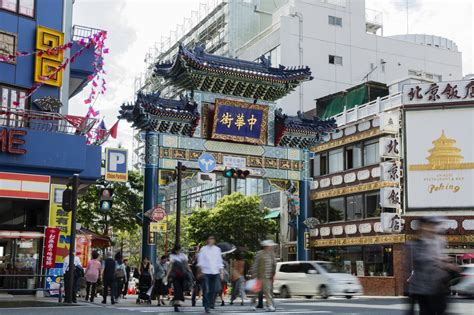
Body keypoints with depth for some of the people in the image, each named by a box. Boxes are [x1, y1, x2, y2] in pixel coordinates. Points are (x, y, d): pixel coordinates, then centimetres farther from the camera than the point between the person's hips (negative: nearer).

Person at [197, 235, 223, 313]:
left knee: (215, 289, 0)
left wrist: (221, 272, 11)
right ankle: (207, 306, 0)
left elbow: (220, 261, 16)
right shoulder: (203, 249, 4)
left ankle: (211, 303, 21)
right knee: (206, 290, -6)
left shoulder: (217, 249, 13)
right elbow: (200, 261, 2)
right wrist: (201, 270, -11)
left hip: (215, 272, 3)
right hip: (206, 272, -2)